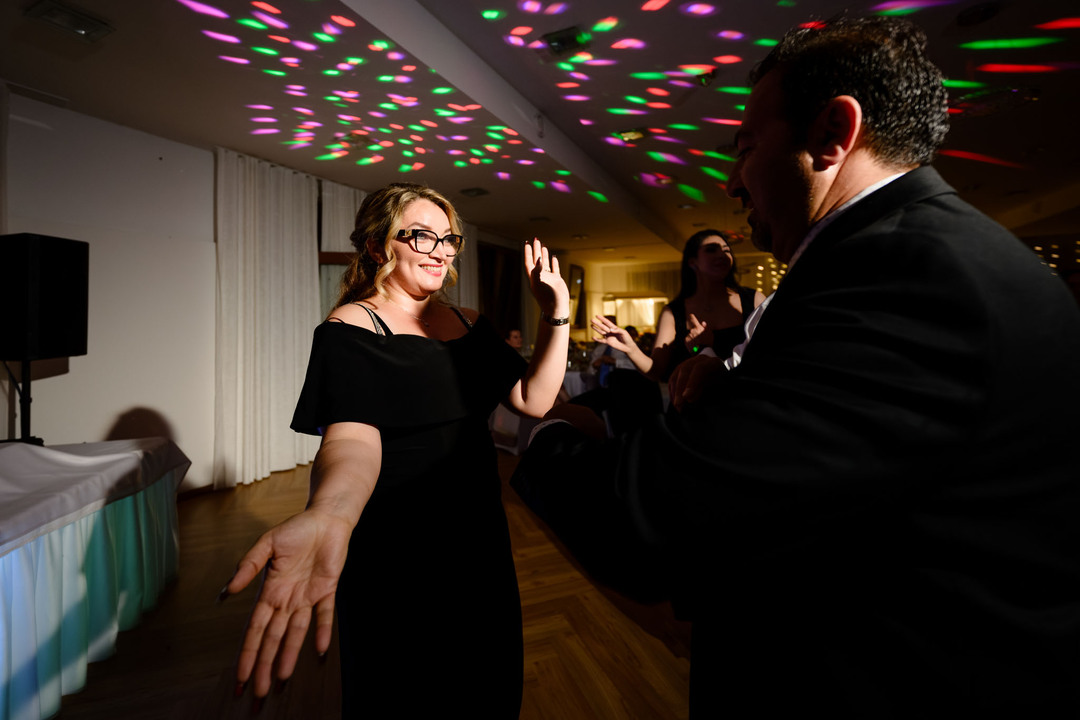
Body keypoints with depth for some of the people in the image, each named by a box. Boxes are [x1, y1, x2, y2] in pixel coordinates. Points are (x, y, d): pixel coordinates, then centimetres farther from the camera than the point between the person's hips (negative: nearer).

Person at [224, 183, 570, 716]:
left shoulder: (469, 325, 6)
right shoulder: (351, 328, -12)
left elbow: (533, 399, -1)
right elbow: (352, 437, -27)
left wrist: (556, 317, -12)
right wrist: (328, 516, -48)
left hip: (479, 542, 6)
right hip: (394, 559, -5)